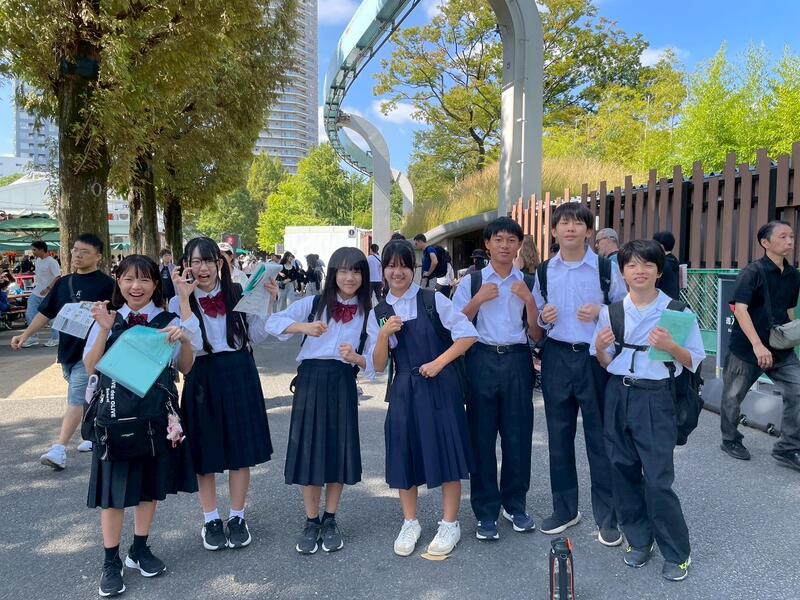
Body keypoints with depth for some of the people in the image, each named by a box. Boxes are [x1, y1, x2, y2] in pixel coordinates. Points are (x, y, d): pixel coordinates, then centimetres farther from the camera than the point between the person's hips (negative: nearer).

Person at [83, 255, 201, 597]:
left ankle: (140, 549, 31)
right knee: (115, 483, 4)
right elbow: (90, 368, -4)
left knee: (150, 480, 12)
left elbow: (185, 368, -1)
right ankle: (111, 561, 18)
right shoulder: (107, 319, 1)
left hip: (156, 410, 1)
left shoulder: (168, 322, -1)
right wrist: (104, 330, -17)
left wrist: (184, 341, -20)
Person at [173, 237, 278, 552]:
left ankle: (237, 517, 25)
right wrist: (185, 298, -21)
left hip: (239, 375, 1)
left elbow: (256, 336, 3)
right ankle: (210, 520, 26)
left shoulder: (237, 293, 1)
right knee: (205, 452, 9)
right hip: (202, 378, -1)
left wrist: (268, 301, -7)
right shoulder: (179, 301, -3)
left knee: (241, 449, 9)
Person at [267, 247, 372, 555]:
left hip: (342, 384, 1)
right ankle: (311, 522, 19)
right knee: (310, 449, 3)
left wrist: (355, 357, -18)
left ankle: (330, 521, 24)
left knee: (339, 449, 5)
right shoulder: (313, 304, 2)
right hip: (311, 380, -1)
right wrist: (303, 327, -21)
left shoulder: (367, 313, 6)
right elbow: (273, 323, -6)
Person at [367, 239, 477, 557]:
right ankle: (410, 524, 28)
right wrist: (384, 334, -14)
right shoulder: (378, 313, 6)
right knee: (404, 453, 9)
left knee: (446, 451, 3)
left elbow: (468, 334, -6)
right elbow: (378, 365, 3)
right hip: (404, 389, 3)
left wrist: (438, 363, -12)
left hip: (441, 385, -3)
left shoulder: (433, 300, -4)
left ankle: (450, 524, 21)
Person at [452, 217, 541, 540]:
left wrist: (528, 300, -6)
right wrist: (478, 300, -11)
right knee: (482, 437, 3)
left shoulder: (527, 284, 10)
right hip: (482, 361, -2)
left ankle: (514, 504, 27)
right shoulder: (471, 281, 4)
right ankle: (486, 512, 17)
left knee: (518, 436, 7)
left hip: (517, 362, 2)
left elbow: (536, 334, 7)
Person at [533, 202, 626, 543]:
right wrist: (543, 318, -7)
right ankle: (564, 509, 29)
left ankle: (607, 517, 21)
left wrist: (601, 313, -17)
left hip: (595, 358, -3)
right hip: (556, 358, 3)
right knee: (559, 436, 12)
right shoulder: (544, 271, 6)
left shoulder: (606, 268, -4)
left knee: (600, 437, 5)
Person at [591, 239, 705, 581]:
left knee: (658, 479, -2)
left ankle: (676, 554, 18)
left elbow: (694, 361, -3)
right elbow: (605, 363, 9)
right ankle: (639, 540, 31)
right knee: (623, 471, 11)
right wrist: (600, 347, -12)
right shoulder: (610, 312, 3)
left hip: (655, 398, -4)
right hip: (618, 395, 4)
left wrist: (670, 346, -22)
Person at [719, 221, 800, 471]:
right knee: (733, 396, 8)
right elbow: (740, 309, -22)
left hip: (780, 348, 6)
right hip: (746, 347, -5)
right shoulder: (753, 272, -14)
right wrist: (757, 345, -30)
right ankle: (730, 440, 29)